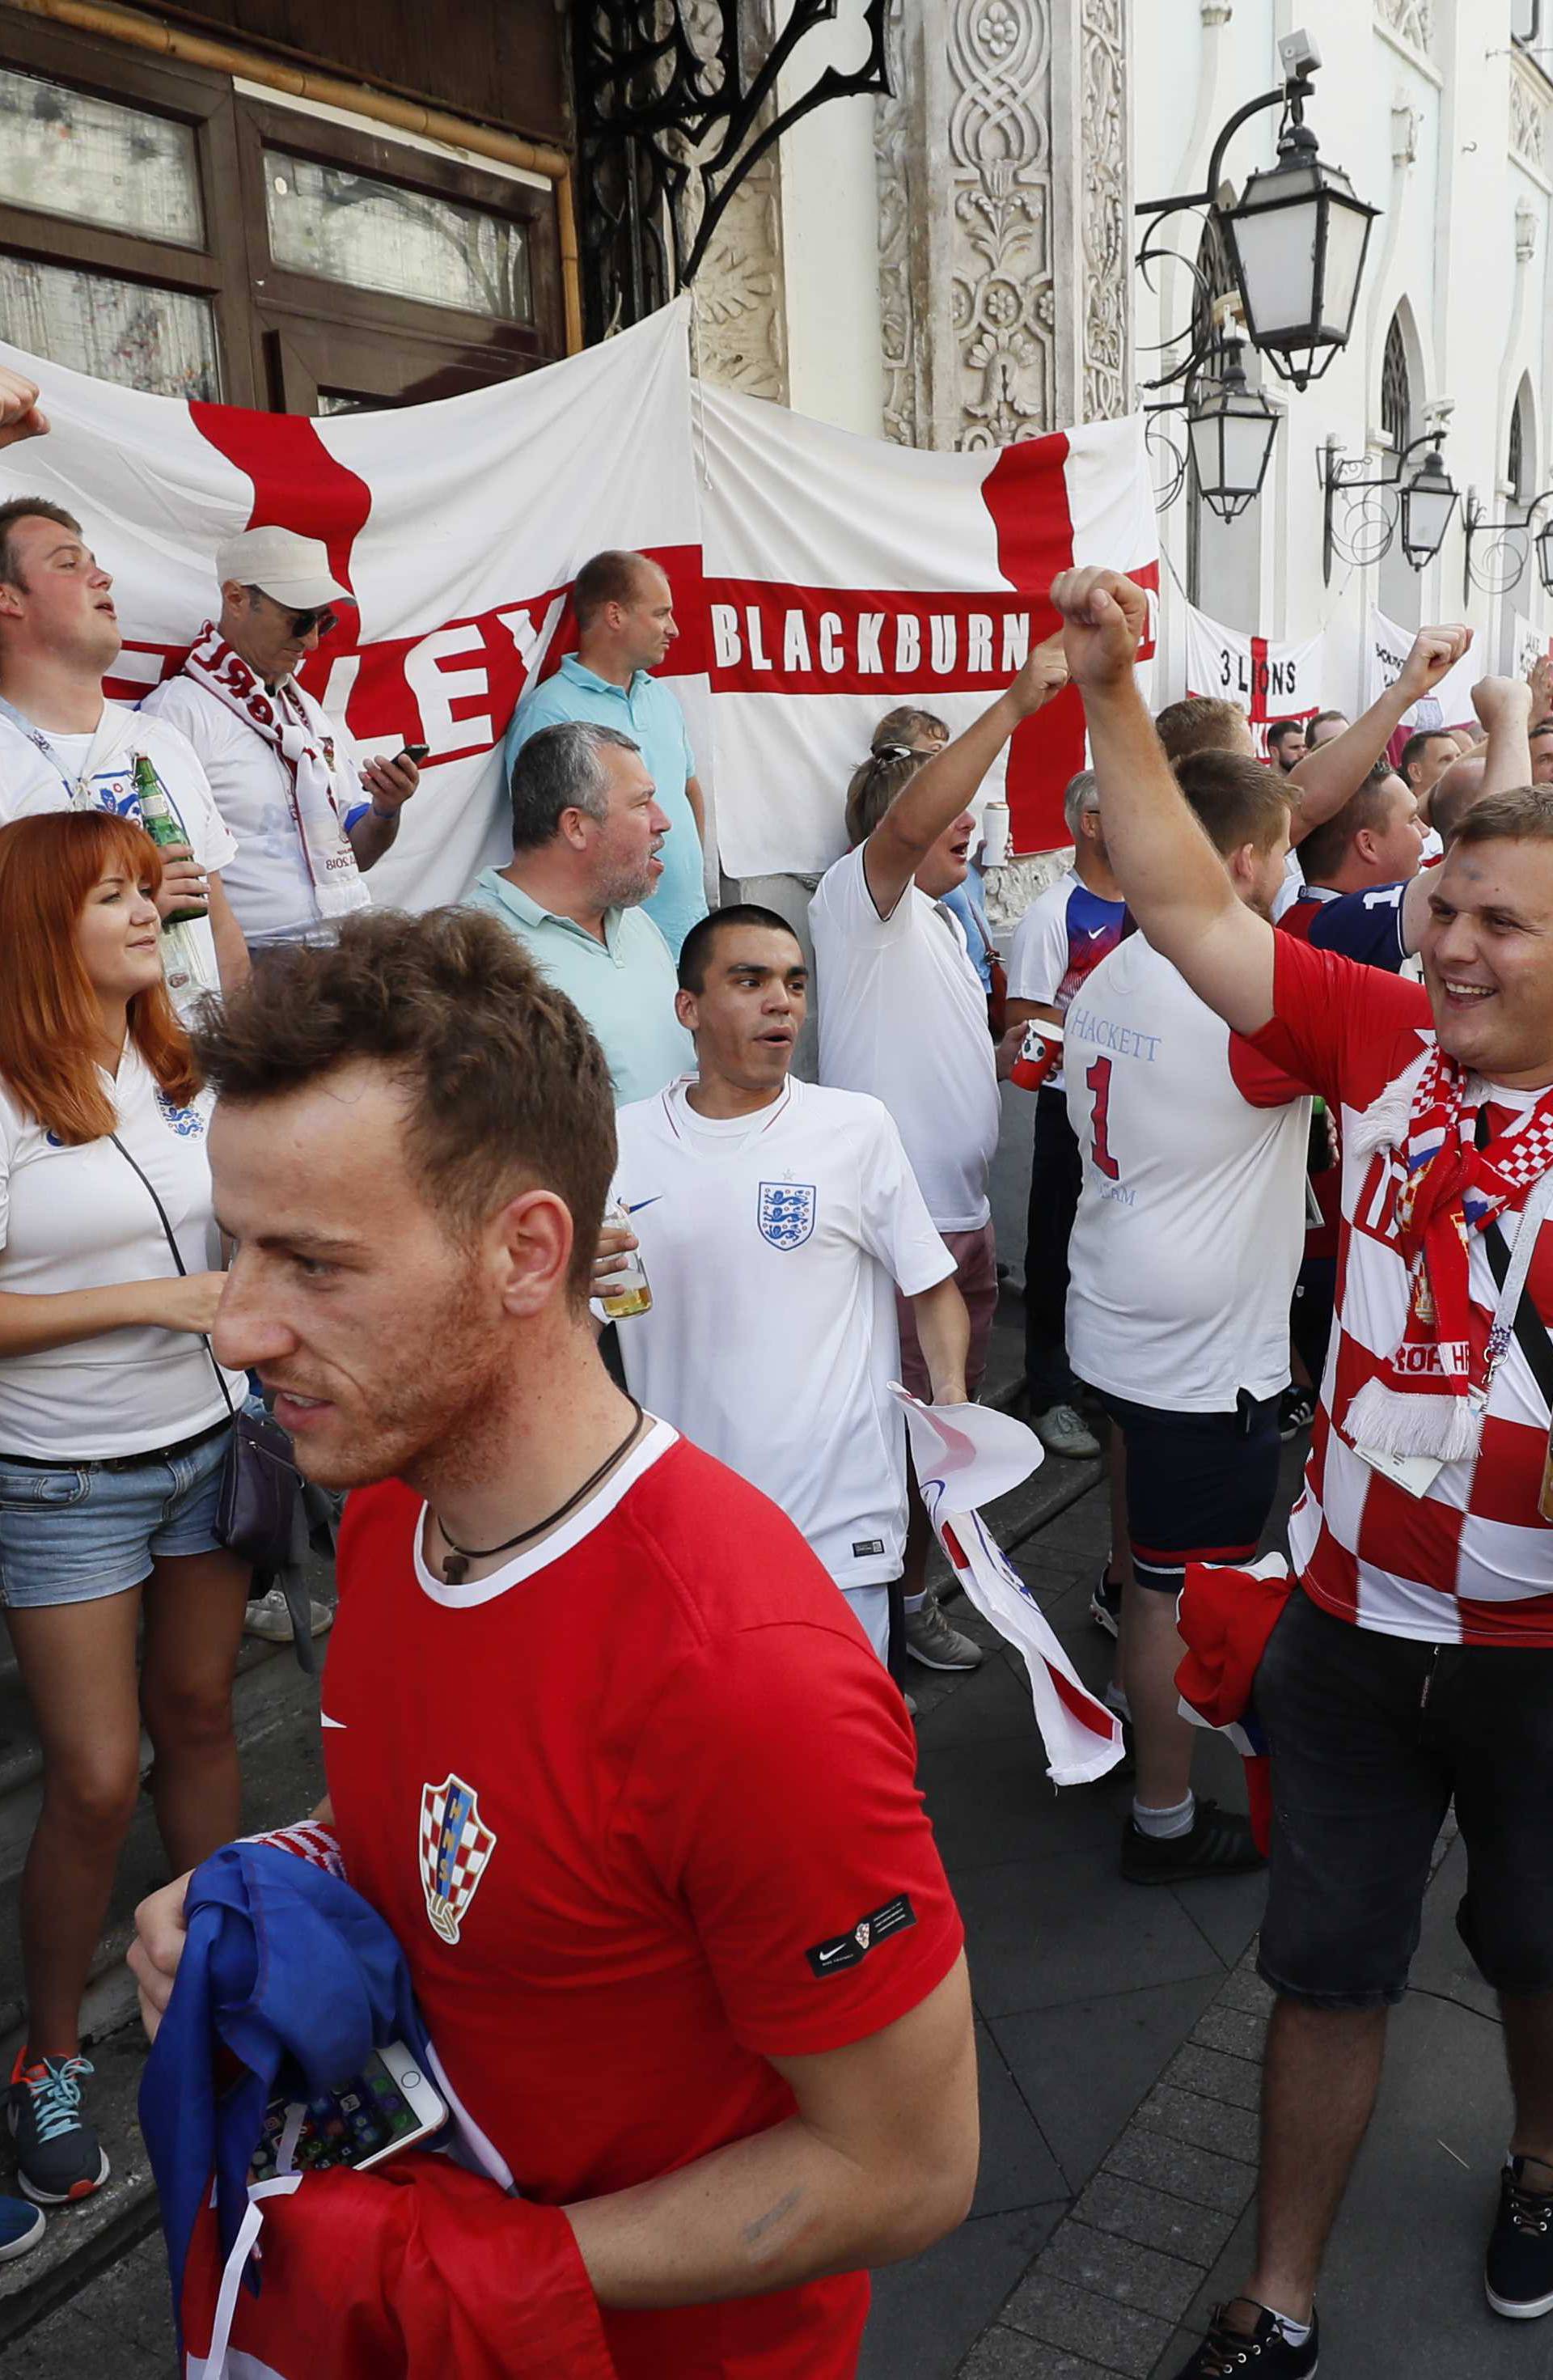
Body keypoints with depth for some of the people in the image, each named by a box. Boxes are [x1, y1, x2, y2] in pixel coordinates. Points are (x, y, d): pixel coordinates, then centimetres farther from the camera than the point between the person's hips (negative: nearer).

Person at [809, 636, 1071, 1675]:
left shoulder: (942, 923, 20)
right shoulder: (857, 895, -10)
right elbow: (907, 823, -32)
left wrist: (1016, 1052, 8)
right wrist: (1015, 704, -34)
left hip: (963, 1206, 10)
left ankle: (918, 1565, 36)